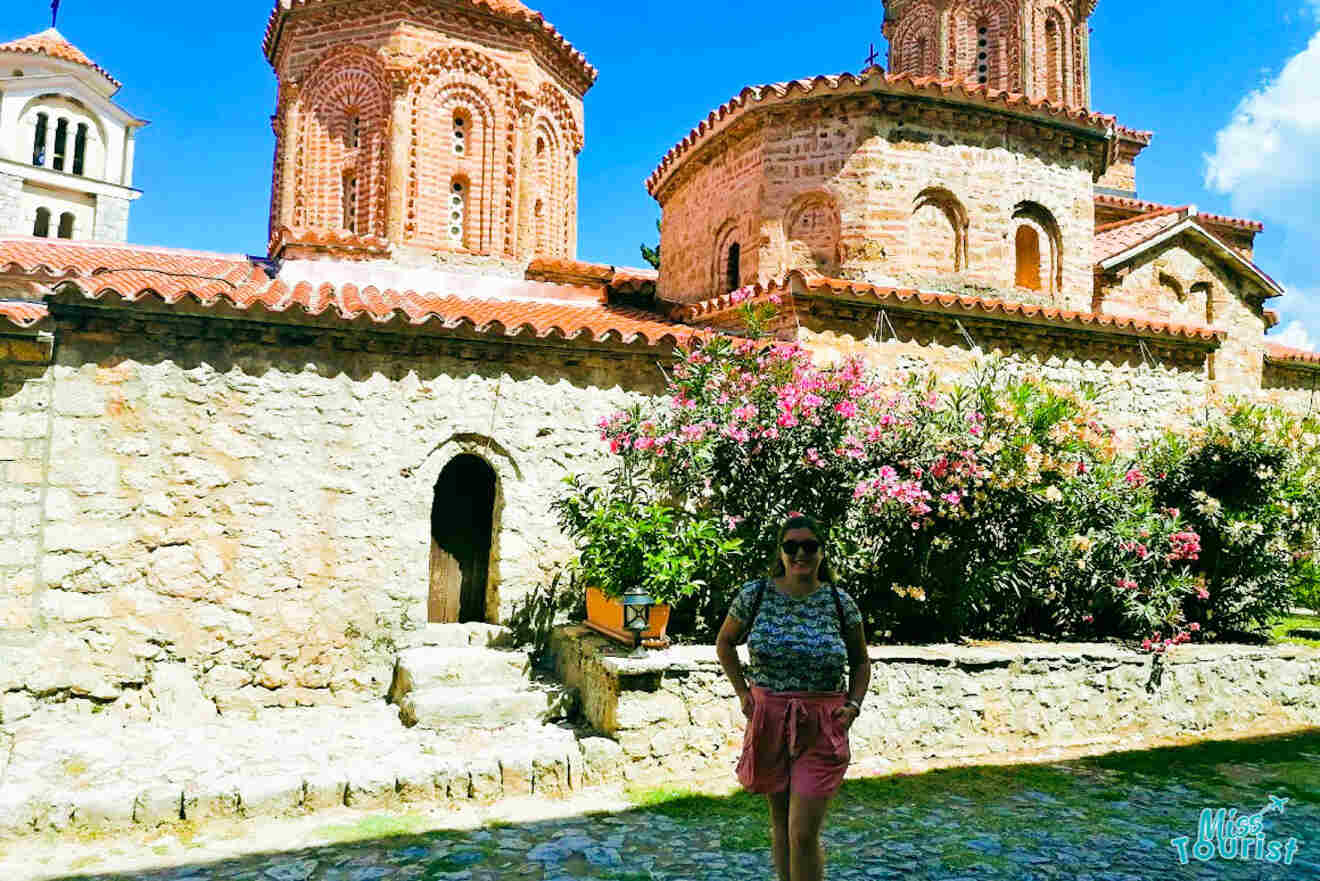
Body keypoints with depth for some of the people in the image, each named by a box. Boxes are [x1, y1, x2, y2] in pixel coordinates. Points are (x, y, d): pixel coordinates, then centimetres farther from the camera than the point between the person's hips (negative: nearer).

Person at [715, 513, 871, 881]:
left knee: (804, 834, -5)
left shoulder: (840, 602, -4)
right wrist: (743, 691, 2)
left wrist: (854, 705, -4)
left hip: (821, 729, -1)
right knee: (780, 821, 17)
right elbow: (724, 643, 11)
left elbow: (860, 661, 11)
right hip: (768, 720, 2)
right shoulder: (754, 595, -4)